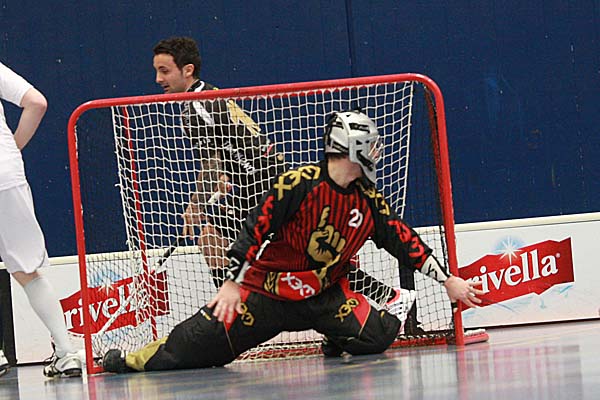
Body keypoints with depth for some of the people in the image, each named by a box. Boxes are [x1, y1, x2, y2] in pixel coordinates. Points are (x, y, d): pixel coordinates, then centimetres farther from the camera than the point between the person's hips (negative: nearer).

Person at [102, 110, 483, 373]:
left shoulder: (370, 202, 3)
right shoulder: (301, 183, -15)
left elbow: (404, 241, 9)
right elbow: (255, 228, -16)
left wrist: (447, 279, 7)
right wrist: (233, 283, -18)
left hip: (325, 293, 4)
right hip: (267, 287, -4)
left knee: (379, 335, -20)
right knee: (203, 340, -17)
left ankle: (339, 338, 12)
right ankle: (133, 360, 2)